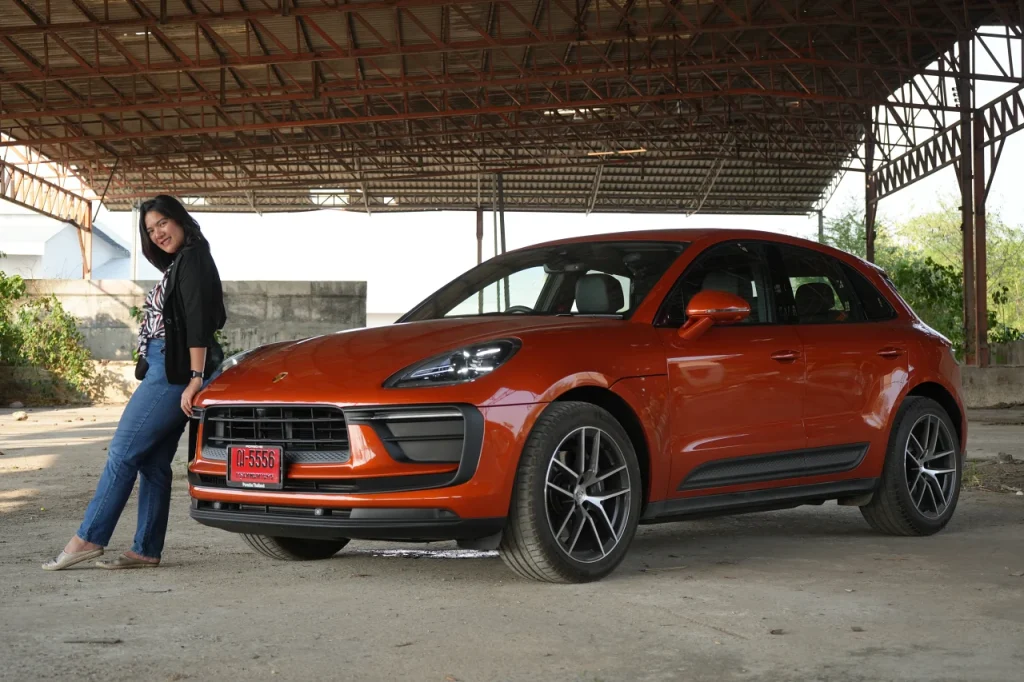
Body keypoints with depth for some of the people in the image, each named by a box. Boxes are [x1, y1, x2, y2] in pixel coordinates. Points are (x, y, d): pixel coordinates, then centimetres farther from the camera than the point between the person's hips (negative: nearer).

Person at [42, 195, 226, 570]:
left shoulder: (193, 260, -9)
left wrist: (195, 378, -23)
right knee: (153, 463, 8)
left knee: (123, 453, -10)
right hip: (164, 371, 10)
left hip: (172, 373, -10)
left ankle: (87, 539, -7)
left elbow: (198, 323, -18)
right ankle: (146, 550, 9)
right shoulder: (177, 266, 22)